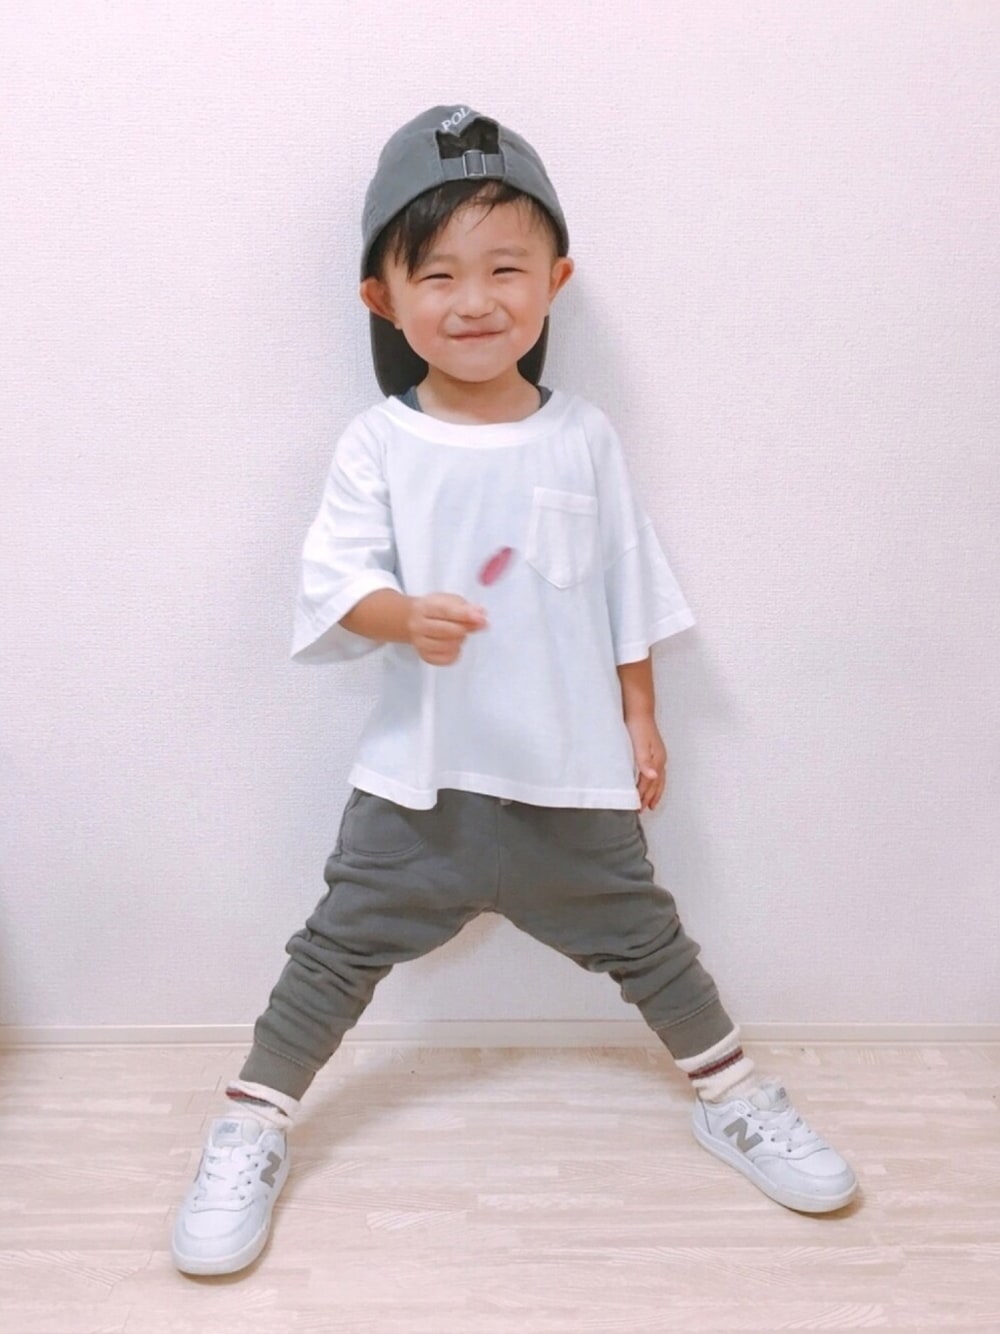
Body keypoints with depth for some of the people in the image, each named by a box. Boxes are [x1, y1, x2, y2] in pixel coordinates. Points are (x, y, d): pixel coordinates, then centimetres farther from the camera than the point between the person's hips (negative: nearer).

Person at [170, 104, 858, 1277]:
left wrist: (640, 721, 8)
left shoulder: (583, 438, -1)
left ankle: (734, 1098, 39)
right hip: (420, 773, -1)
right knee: (338, 949, 6)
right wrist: (403, 617, -33)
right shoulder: (379, 444, -6)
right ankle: (249, 1133, 26)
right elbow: (334, 576, -12)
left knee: (642, 937, 16)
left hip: (574, 770, 2)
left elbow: (627, 590, 6)